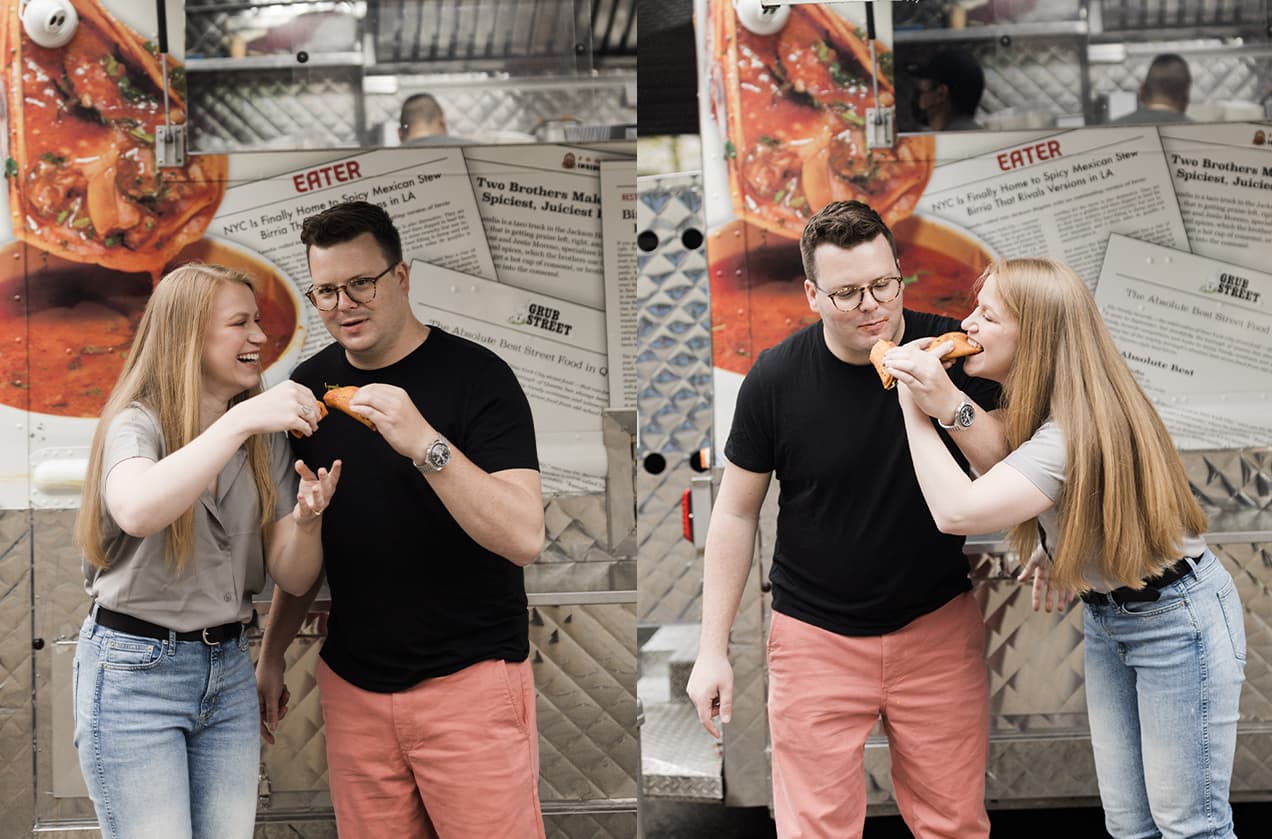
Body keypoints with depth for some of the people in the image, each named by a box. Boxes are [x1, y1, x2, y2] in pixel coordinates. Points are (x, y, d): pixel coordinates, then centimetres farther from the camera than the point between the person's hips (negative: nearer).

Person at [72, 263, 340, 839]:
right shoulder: (138, 423, -10)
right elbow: (137, 512, -34)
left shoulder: (267, 439, 5)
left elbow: (293, 579, 3)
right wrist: (238, 421, -36)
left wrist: (305, 520, -19)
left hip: (227, 670, 5)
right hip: (136, 672, -5)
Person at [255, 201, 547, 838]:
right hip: (353, 684, 5)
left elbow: (524, 538, -20)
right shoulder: (311, 383, 7)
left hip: (469, 682, -5)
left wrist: (424, 444, -29)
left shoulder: (476, 376, -10)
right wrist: (272, 653, 14)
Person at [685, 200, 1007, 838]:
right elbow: (737, 512, 1)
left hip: (938, 628, 1)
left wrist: (951, 404, -28)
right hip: (817, 636, -1)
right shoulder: (777, 377, -8)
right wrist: (712, 650, 1)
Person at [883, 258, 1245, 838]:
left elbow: (957, 510, -37)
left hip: (1177, 619, -9)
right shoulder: (1039, 409, -3)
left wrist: (916, 408, -30)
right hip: (1105, 616, 9)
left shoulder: (1074, 434, -31)